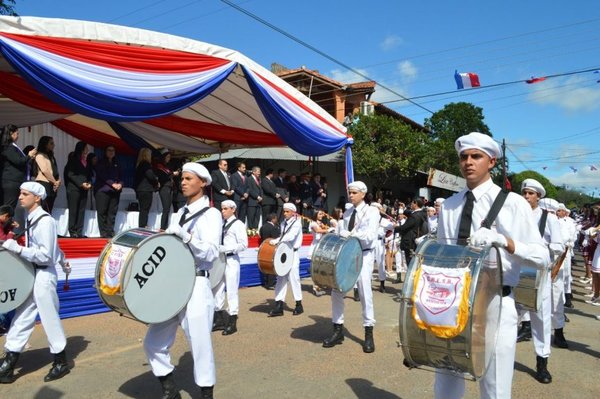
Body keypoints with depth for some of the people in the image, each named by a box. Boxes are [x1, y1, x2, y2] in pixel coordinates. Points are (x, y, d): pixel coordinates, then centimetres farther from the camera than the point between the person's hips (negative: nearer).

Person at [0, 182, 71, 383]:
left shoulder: (45, 221, -18)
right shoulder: (32, 219, 9)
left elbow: (45, 254, -21)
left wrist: (18, 249, -24)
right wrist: (63, 262, 30)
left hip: (43, 276, -8)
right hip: (31, 274, 8)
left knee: (50, 320, 3)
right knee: (21, 319, 10)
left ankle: (61, 363, 19)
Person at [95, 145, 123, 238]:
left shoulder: (117, 164, 18)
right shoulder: (101, 163, 7)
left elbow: (121, 176, 15)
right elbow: (102, 175, -5)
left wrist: (120, 184, -6)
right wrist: (112, 184, -14)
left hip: (115, 191, 3)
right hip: (103, 190, -3)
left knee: (112, 213, 0)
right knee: (102, 212, -5)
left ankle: (110, 232, 4)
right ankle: (103, 233, -1)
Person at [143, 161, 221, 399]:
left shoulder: (211, 214, -4)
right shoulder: (178, 214, 16)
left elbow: (211, 252, -15)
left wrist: (185, 236, -24)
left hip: (195, 286, -7)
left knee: (200, 344, 0)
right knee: (154, 343, 11)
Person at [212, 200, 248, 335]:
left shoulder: (238, 224, -6)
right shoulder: (221, 223, 13)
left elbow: (243, 244, -12)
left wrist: (225, 249, -20)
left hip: (231, 260, -7)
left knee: (231, 290, -2)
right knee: (217, 289, 10)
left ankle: (232, 323, 9)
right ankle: (219, 320, 23)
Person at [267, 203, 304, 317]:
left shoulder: (297, 223, -9)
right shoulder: (284, 223, 12)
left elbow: (290, 237, -24)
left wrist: (276, 241, -27)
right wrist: (277, 242, -2)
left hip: (292, 254, -6)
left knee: (293, 279, -1)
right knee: (281, 279, 4)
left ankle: (299, 305, 13)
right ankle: (279, 306, 7)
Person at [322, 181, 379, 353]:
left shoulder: (372, 211, -3)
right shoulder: (347, 212, 15)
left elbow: (370, 235, -16)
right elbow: (344, 234, 12)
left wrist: (350, 234, -20)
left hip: (363, 255, -5)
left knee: (365, 293, -6)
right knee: (336, 291, 1)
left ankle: (368, 334, 8)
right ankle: (338, 331, 14)